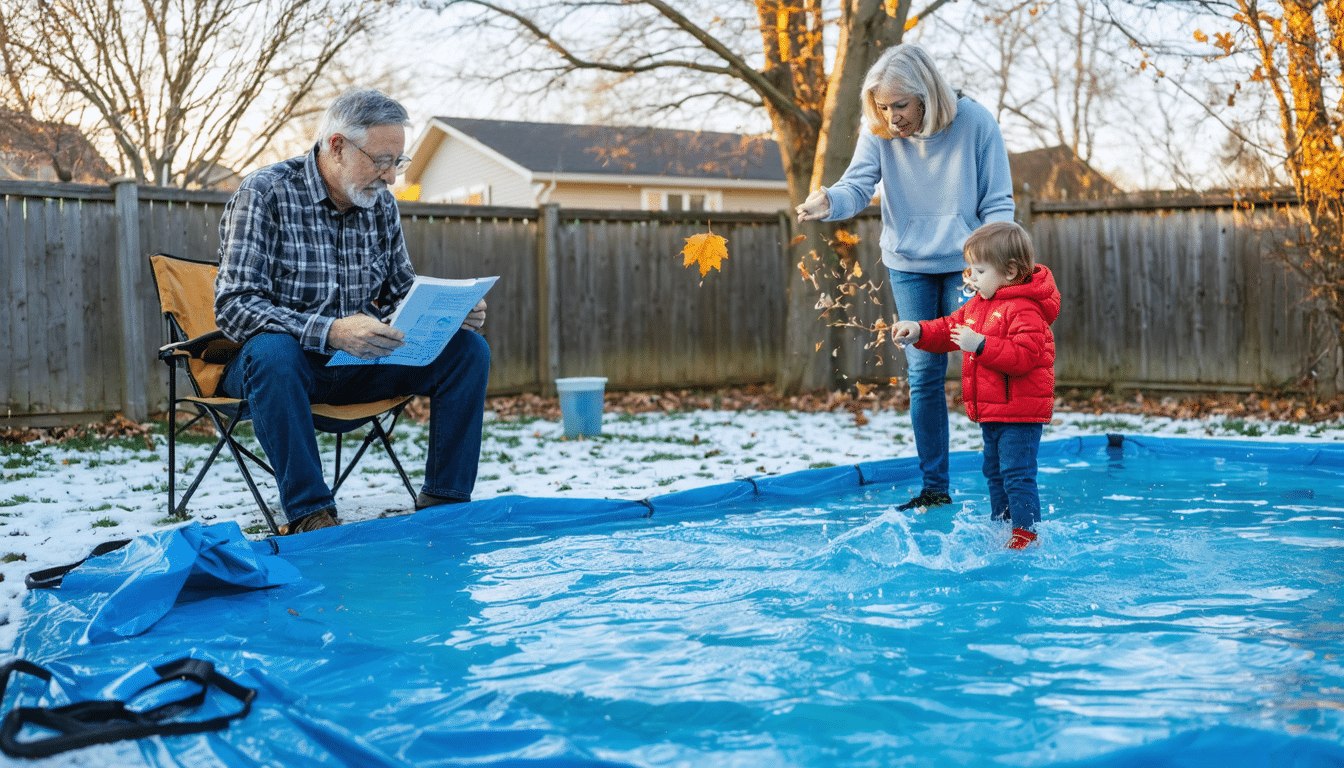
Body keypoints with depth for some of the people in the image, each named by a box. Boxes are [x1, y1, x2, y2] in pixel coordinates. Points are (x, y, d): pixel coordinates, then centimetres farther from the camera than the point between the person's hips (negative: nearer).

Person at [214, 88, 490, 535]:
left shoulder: (381, 203, 4)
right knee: (272, 350, -39)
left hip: (355, 364, 6)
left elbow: (401, 295, 12)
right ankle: (309, 515, -31)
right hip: (285, 363, -5)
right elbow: (233, 306, -23)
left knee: (468, 349, -10)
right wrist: (330, 331, -37)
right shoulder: (266, 193, -14)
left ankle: (443, 504, -8)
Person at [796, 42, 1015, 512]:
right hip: (908, 265, 2)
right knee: (923, 376, 4)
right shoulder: (879, 131, -8)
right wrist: (828, 203, -41)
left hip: (965, 265, -2)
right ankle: (934, 489, 14)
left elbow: (998, 203, -9)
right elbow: (859, 184, -19)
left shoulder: (974, 123, -14)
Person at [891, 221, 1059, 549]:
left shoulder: (1025, 310, -19)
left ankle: (1026, 532, 1)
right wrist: (918, 332, 1)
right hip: (991, 411, 10)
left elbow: (1023, 356, -29)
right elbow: (950, 329, 17)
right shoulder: (980, 303, 11)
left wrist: (981, 345, -33)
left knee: (1017, 474, -7)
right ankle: (1000, 524, 31)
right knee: (995, 472, 19)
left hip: (1019, 412, -10)